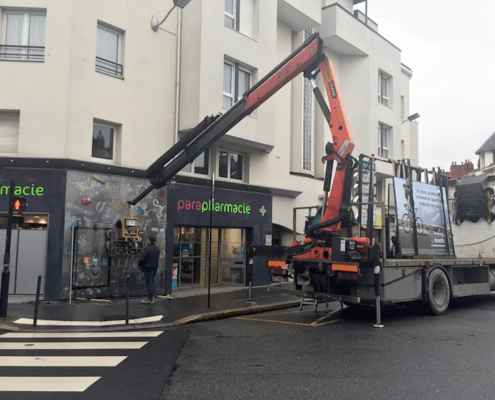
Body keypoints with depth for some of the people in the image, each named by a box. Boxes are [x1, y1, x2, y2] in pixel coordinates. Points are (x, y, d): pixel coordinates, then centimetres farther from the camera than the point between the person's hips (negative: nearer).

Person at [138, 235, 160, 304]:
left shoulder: (147, 248, -18)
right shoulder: (157, 248, 7)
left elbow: (142, 258, -18)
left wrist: (139, 265, -1)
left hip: (148, 268, -8)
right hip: (155, 267, 8)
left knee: (149, 283, -1)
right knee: (152, 282, 16)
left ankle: (150, 299, 3)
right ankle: (152, 297, 22)